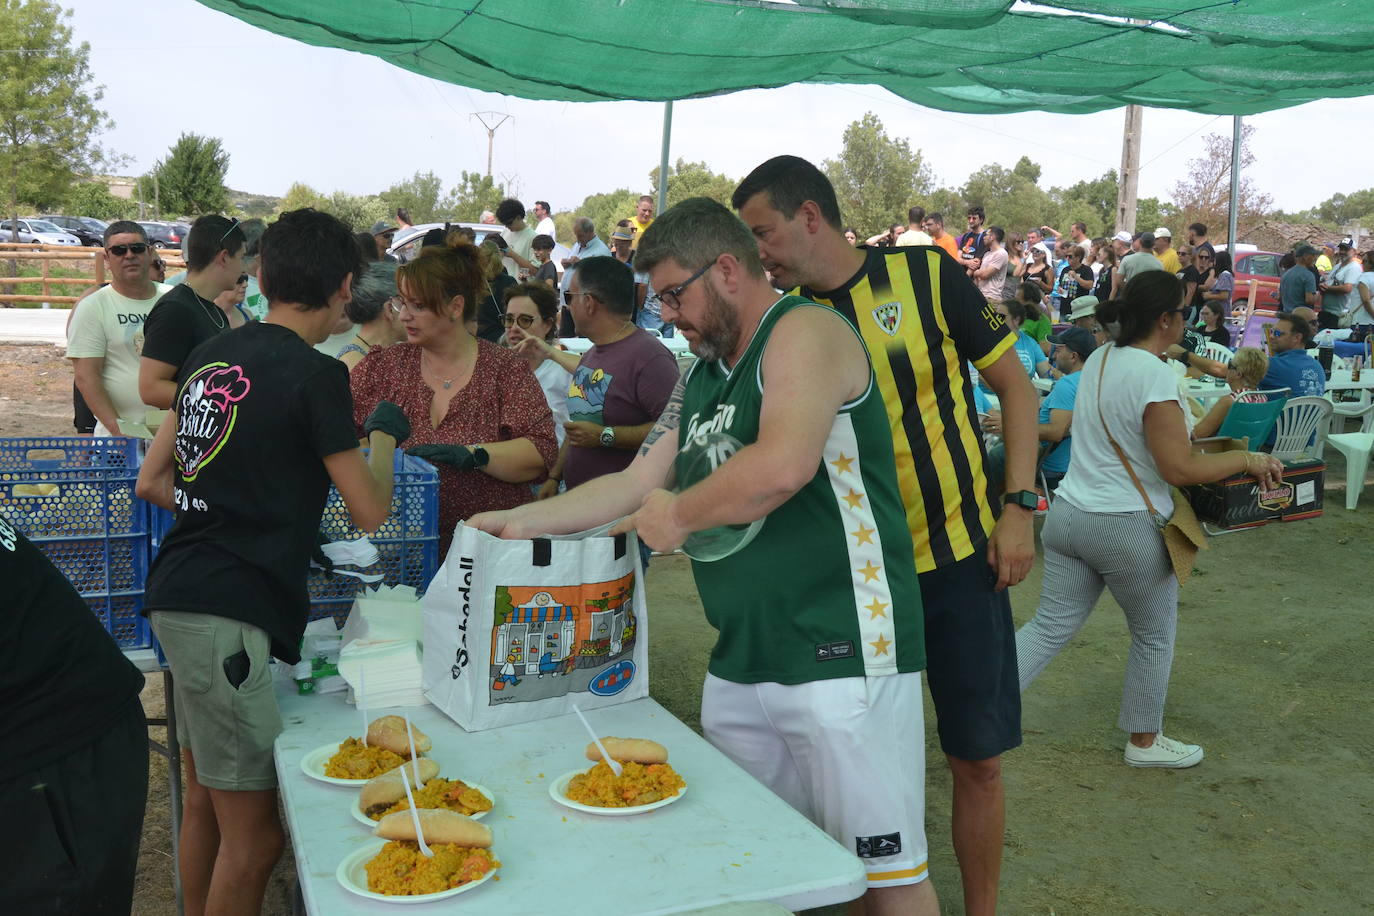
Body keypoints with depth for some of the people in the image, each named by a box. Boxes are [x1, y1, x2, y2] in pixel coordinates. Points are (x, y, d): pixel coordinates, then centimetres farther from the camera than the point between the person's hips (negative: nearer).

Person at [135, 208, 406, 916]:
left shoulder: (211, 354, 10)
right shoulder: (314, 376, -13)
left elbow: (152, 481, 16)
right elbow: (370, 513, -7)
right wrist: (384, 434, 9)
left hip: (176, 595, 9)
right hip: (232, 611, -9)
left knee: (204, 799, 22)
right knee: (255, 833, 1)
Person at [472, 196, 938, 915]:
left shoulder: (804, 332, -10)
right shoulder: (703, 375, 19)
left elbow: (783, 466, -27)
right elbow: (639, 483, 22)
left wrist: (678, 516, -11)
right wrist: (522, 522, 17)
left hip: (841, 658, -8)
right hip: (738, 664, 9)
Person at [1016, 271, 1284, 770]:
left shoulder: (1098, 358, 6)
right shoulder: (1155, 374, -19)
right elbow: (1179, 469, -19)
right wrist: (1247, 459, -6)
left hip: (1069, 515, 7)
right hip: (1128, 527, -7)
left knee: (1049, 627, 11)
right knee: (1155, 635, 16)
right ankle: (1144, 741, 32)